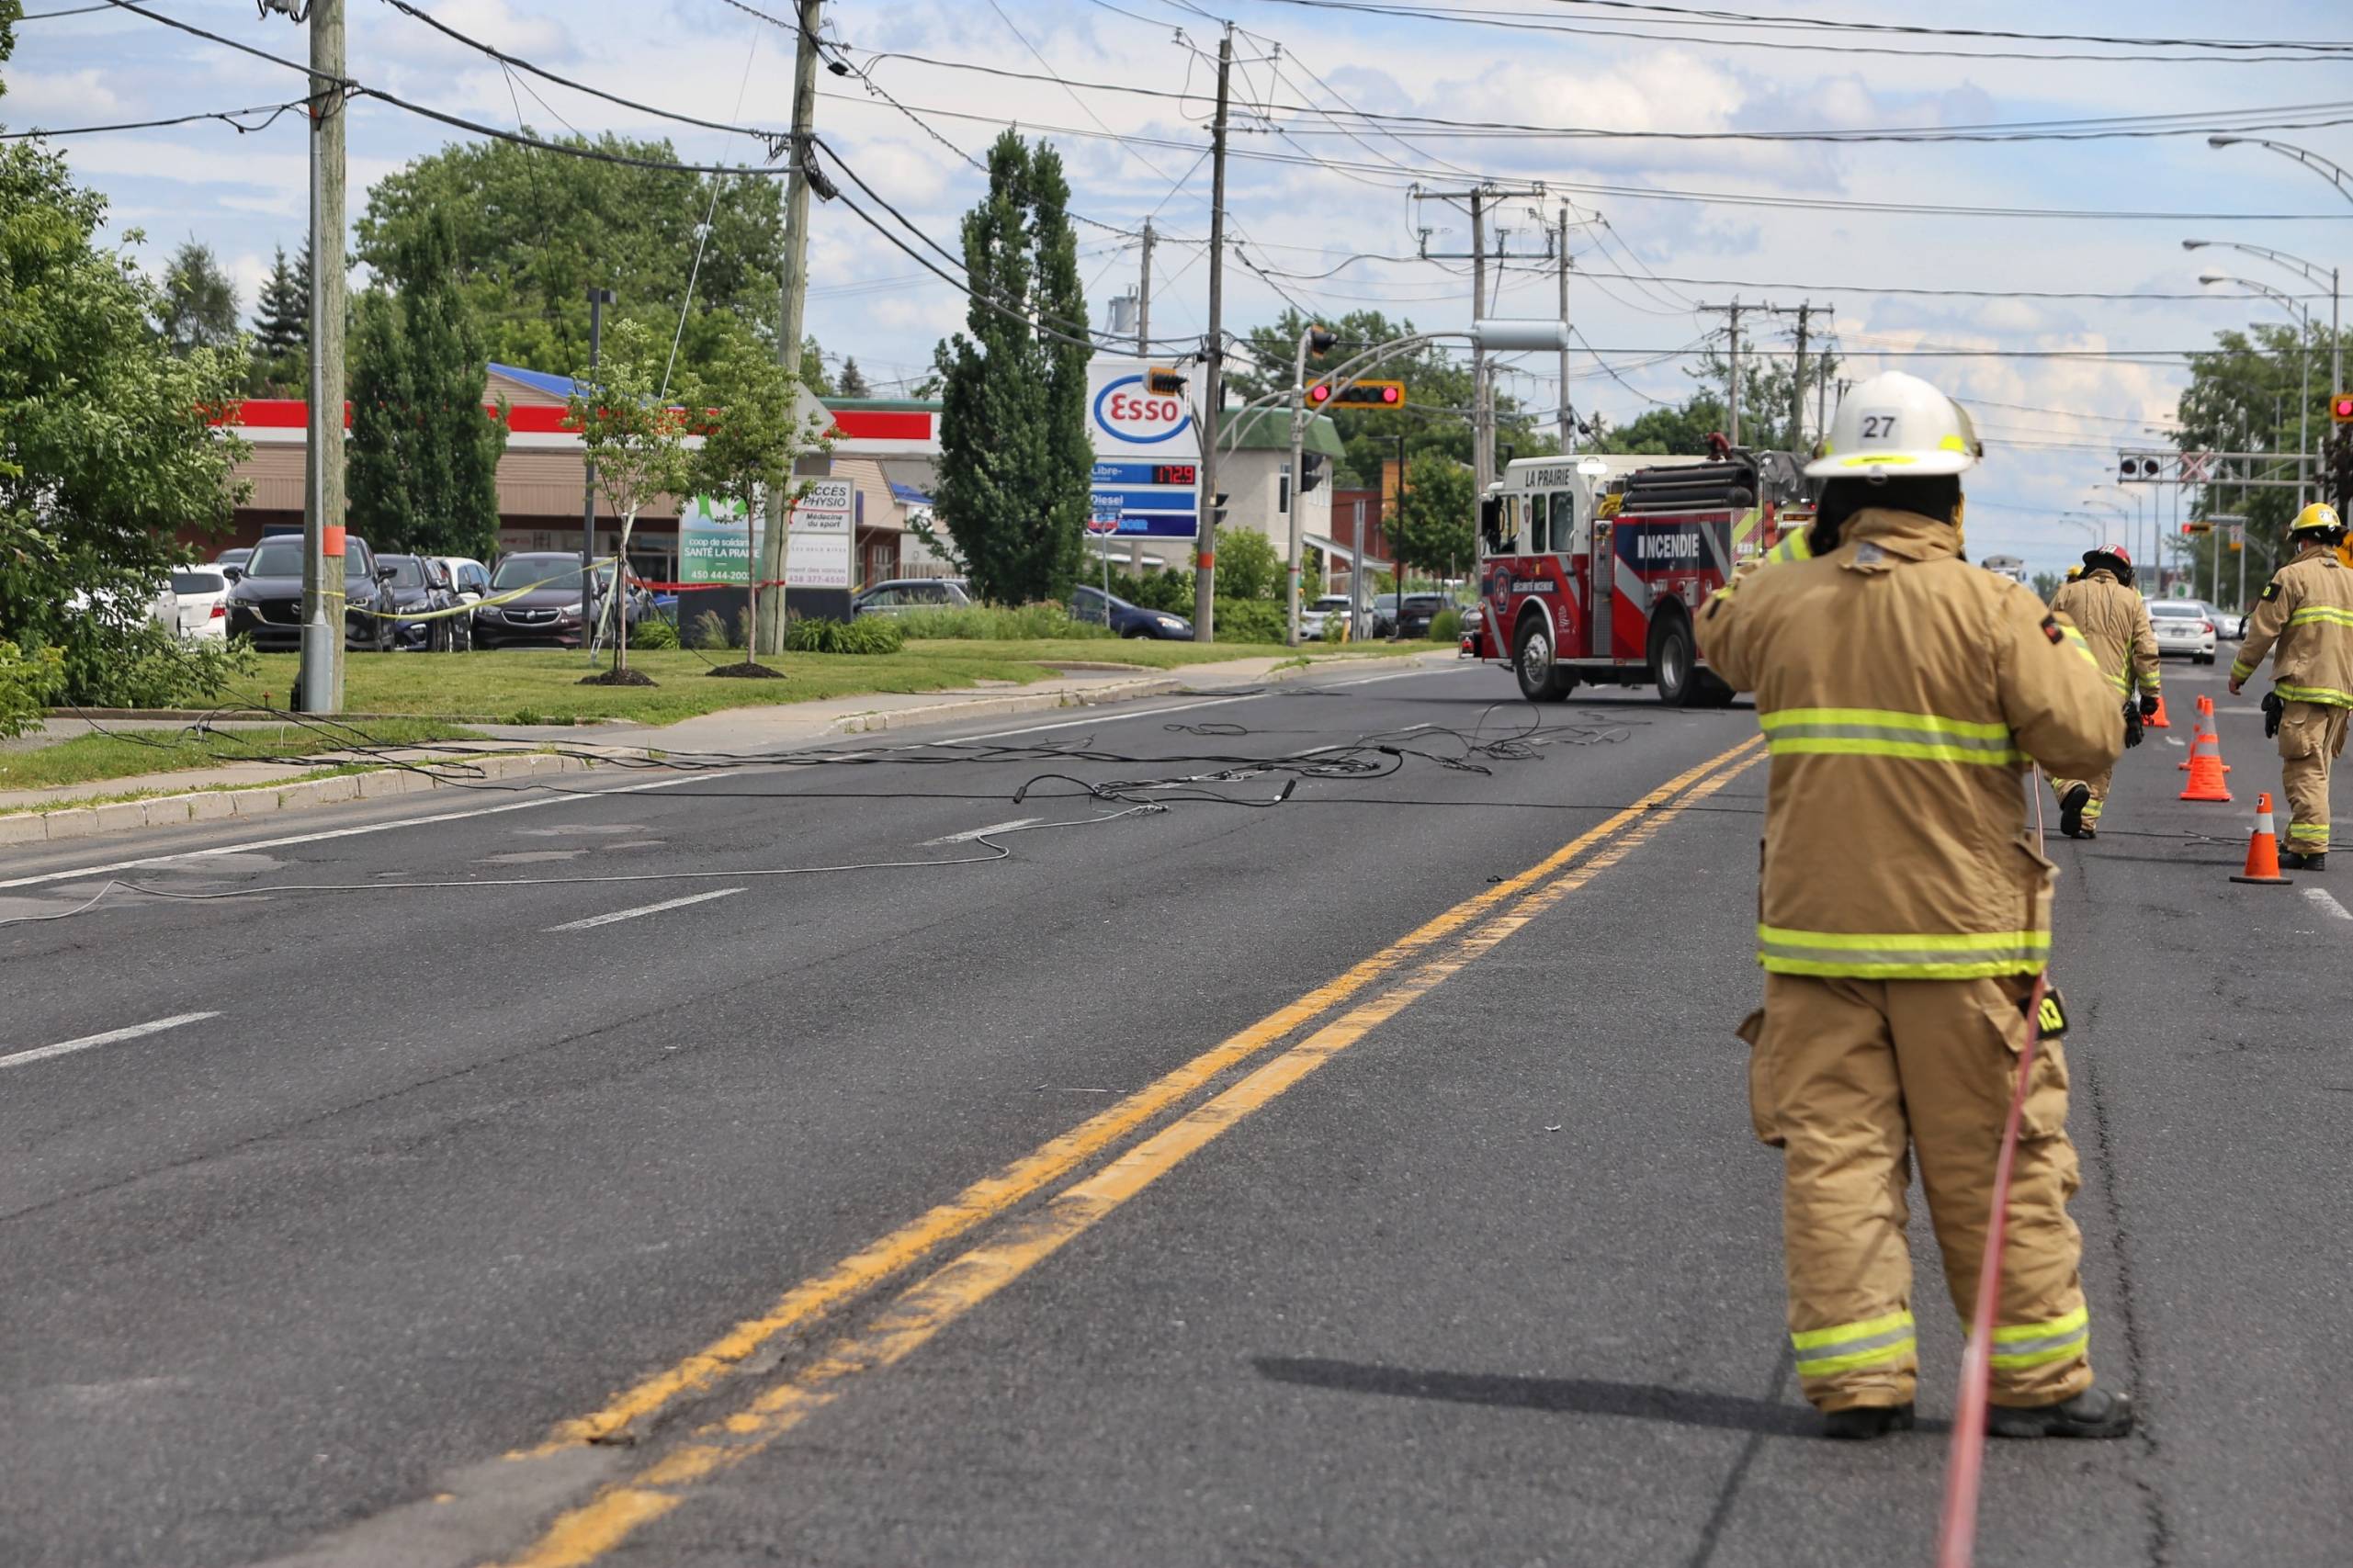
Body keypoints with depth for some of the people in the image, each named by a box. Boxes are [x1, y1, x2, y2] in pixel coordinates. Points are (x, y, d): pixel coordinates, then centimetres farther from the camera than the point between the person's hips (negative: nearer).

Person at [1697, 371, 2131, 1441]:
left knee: (1835, 1151, 5)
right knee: (1994, 1163, 6)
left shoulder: (1778, 602, 1)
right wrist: (2069, 658, 8)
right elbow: (2087, 740, -10)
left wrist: (1818, 556, 29)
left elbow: (1718, 630, 24)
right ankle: (2035, 1380, 13)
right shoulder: (1992, 610, -10)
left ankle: (1856, 1380, 3)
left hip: (1815, 931, 3)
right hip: (1957, 934, -2)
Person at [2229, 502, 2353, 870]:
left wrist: (2238, 673, 5)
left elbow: (2263, 631, -7)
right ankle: (2299, 840, 20)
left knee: (2305, 771, -8)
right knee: (2316, 768, 15)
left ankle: (2311, 849, -16)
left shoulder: (2293, 576, -5)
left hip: (2303, 687, -7)